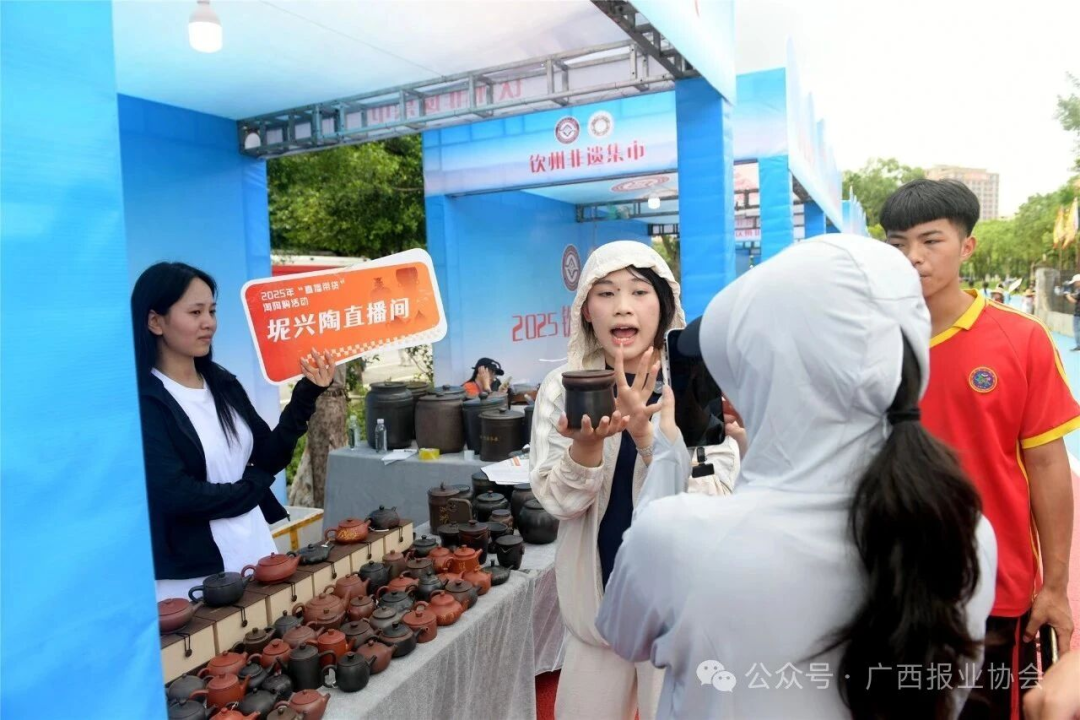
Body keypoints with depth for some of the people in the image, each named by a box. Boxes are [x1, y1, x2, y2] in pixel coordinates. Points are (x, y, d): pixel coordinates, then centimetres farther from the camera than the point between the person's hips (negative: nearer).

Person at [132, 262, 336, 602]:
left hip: (258, 554, 7)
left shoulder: (223, 383, 5)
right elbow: (177, 496, -21)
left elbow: (269, 458, 5)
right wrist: (253, 486, -6)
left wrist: (306, 395, -7)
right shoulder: (142, 402, -16)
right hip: (192, 575, -7)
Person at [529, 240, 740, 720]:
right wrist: (587, 446, -28)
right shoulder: (561, 387, -6)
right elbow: (556, 501, -9)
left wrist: (645, 432, -31)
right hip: (596, 596, 2)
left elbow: (714, 501, -17)